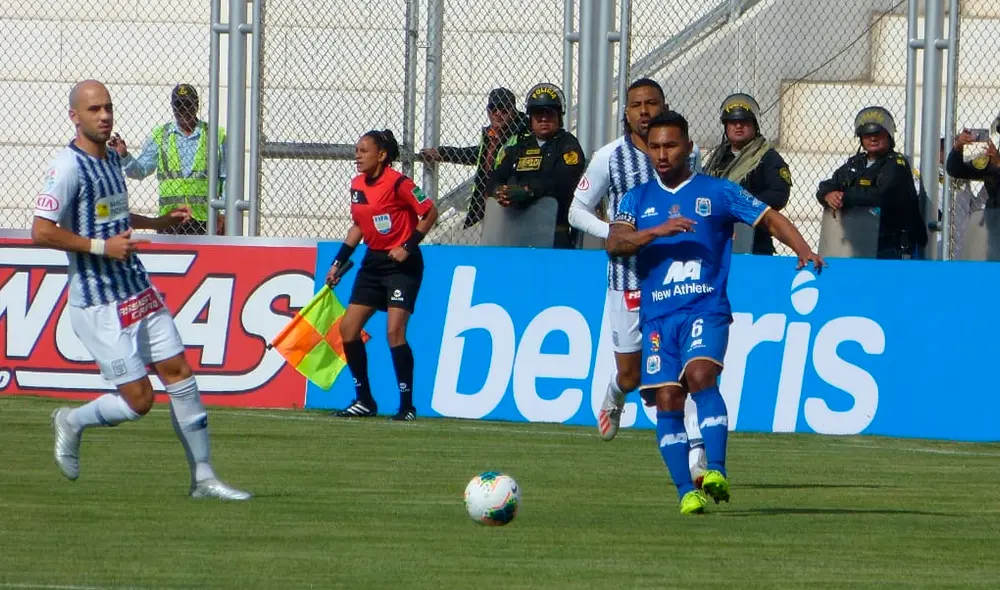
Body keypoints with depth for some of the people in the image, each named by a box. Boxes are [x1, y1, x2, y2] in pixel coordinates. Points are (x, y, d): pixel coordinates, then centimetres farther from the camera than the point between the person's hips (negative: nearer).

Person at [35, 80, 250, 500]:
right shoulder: (69, 166, -15)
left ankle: (203, 478, 9)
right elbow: (41, 232, -21)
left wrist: (158, 223, 21)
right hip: (99, 304, -8)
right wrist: (100, 247, -22)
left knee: (179, 373, 3)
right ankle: (72, 423, 22)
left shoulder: (111, 158, 12)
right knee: (138, 400, -7)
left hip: (139, 292, 8)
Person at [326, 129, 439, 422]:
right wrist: (339, 262, 16)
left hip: (402, 264, -8)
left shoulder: (398, 183, -16)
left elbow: (430, 213, -14)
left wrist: (409, 246, -18)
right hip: (373, 261, 8)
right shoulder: (357, 185, 7)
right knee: (348, 328, 3)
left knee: (394, 331, -17)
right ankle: (364, 401, 14)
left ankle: (407, 405, -10)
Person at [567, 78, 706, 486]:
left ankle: (696, 453, -15)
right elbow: (577, 210, 5)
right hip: (628, 278, -1)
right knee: (631, 373, 6)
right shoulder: (609, 158, 0)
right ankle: (614, 396, 43)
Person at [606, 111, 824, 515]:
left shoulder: (717, 193, 8)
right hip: (657, 315, 3)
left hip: (706, 310, -3)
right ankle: (686, 491, -3)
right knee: (667, 399, -7)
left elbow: (771, 219, 8)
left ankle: (717, 472, -33)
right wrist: (658, 230, -17)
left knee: (700, 374, -27)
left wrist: (804, 252, -9)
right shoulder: (638, 199, 14)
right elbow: (614, 242, -1)